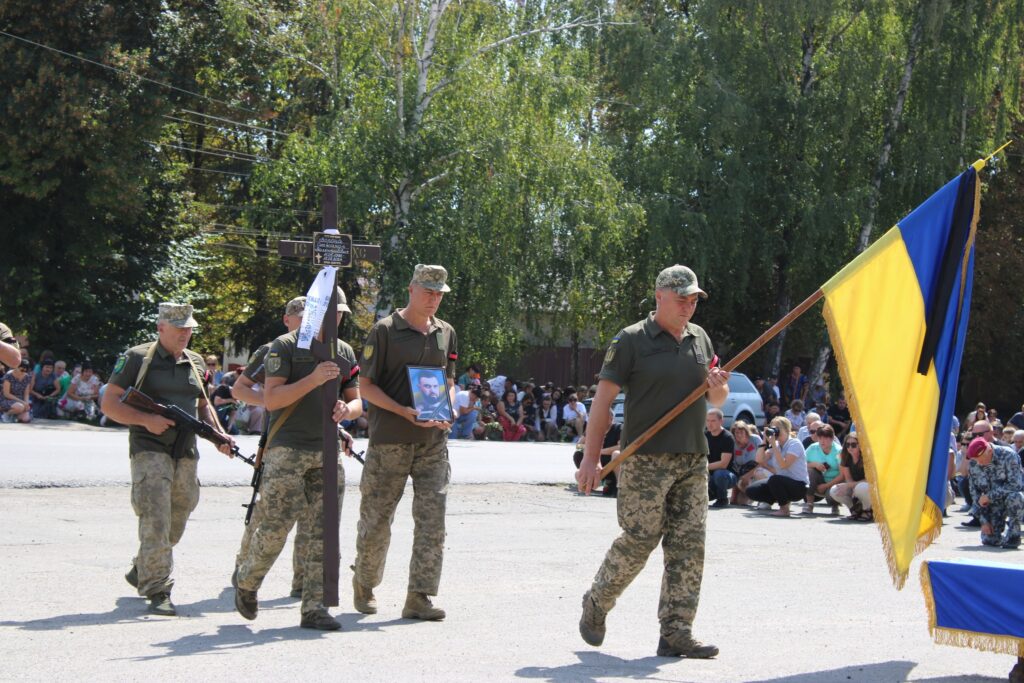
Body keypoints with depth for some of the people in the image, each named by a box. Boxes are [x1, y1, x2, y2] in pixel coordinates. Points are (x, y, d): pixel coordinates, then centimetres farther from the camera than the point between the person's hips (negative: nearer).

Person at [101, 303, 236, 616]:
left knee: (176, 523, 12)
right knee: (156, 521, -15)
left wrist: (220, 436, 8)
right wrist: (146, 419, -18)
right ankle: (158, 591, -12)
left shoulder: (195, 363, 14)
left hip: (186, 454, 6)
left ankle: (140, 571, 34)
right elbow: (109, 404, -4)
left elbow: (203, 405, 25)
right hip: (150, 451, -6)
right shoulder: (137, 358, -3)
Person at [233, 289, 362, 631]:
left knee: (323, 532, 0)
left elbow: (356, 401, 18)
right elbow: (270, 398, -11)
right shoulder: (284, 346, -3)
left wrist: (346, 409, -6)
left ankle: (314, 608, 4)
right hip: (287, 451, -5)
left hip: (327, 452, 5)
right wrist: (313, 379, -20)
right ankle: (246, 580, 21)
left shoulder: (345, 352, 16)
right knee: (274, 528, -6)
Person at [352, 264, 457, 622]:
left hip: (433, 442, 4)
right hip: (389, 441, -4)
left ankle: (419, 597, -1)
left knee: (432, 520, -5)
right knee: (376, 519, 4)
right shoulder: (385, 331, -3)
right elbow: (367, 386, -4)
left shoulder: (446, 333, 13)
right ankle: (363, 585, 25)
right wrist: (404, 412, -17)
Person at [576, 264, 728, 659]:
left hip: (693, 460, 6)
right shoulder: (632, 341, -3)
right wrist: (591, 457, -12)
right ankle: (596, 603, 19)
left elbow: (716, 402, 22)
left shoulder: (699, 338, 15)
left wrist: (718, 388, -3)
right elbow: (603, 398, -6)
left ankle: (676, 634, 4)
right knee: (638, 541, -5)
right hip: (646, 460, -6)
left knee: (688, 545, 0)